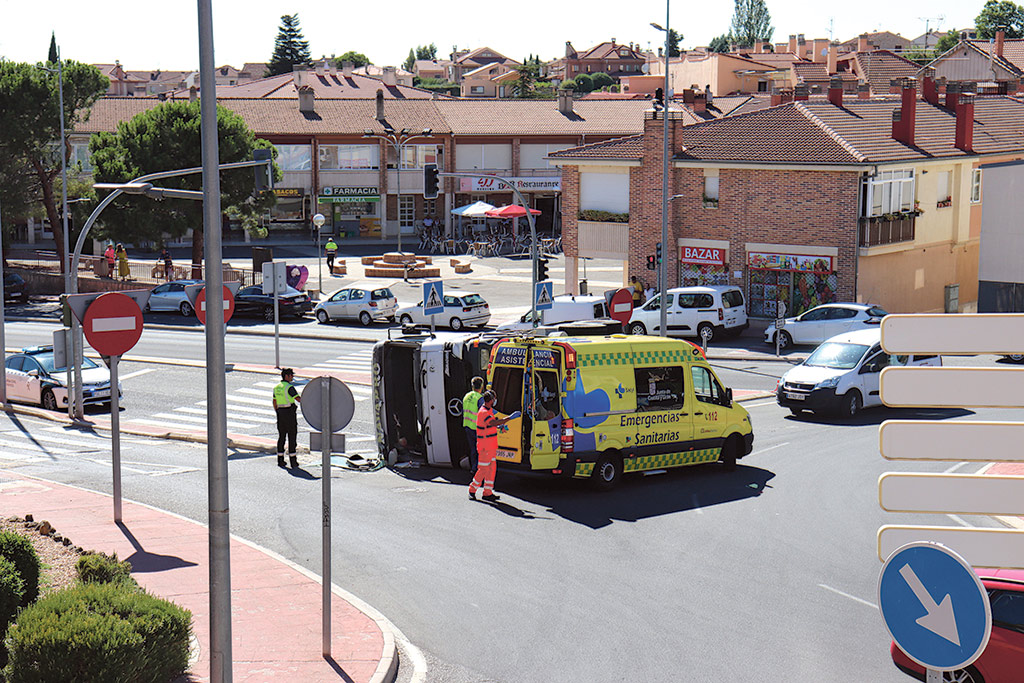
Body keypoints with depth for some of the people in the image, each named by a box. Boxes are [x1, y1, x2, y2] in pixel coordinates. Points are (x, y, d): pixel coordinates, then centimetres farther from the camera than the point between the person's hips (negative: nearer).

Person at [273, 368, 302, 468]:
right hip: (289, 413, -7)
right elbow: (298, 399, -19)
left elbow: (274, 402, 14)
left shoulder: (276, 387, 10)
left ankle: (280, 460, 9)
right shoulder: (289, 387, -14)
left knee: (281, 436, 10)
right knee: (292, 437, -2)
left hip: (280, 412, 7)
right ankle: (293, 461, -4)